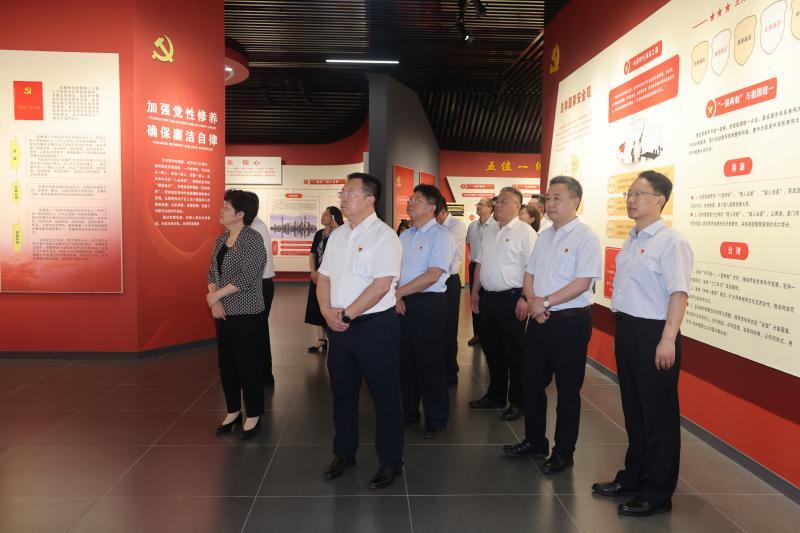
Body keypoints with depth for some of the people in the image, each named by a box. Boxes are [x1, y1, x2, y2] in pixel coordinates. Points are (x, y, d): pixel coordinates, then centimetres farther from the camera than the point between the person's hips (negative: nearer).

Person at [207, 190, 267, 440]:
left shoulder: (252, 238, -13)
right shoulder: (221, 239, 10)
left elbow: (247, 277, -20)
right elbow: (212, 272, 10)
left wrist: (217, 295, -15)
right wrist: (215, 303, -5)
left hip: (246, 313, -7)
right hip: (223, 313, 7)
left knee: (248, 364, 1)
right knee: (226, 363, 13)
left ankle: (253, 416, 16)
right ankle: (233, 411, 29)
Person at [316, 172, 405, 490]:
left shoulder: (383, 236, -11)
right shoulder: (337, 236, 11)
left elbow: (382, 284, -19)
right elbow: (324, 277, 13)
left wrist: (347, 313, -16)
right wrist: (328, 311, -4)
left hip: (374, 324, -7)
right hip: (339, 326, 7)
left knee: (385, 395, 5)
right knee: (342, 392, 17)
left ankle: (390, 461, 21)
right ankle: (344, 453, 35)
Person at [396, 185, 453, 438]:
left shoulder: (440, 235, -9)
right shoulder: (405, 235, 13)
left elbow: (432, 275, -17)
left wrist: (399, 292, -13)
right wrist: (396, 295, -6)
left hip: (429, 303, -7)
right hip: (402, 303, 7)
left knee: (430, 363, 2)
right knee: (405, 359, 14)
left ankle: (436, 420, 17)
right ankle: (409, 412, 31)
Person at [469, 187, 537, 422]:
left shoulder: (525, 232, -10)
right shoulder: (490, 231, 12)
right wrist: (475, 291, 14)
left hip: (511, 297, -7)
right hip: (487, 297, 7)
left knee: (514, 352, 5)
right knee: (492, 349, 16)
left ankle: (517, 402, 19)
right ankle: (495, 396, 31)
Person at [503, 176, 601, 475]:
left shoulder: (585, 237, -12)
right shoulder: (544, 236, 11)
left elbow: (582, 283, -20)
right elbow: (530, 273, 13)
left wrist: (544, 302, -19)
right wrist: (532, 302, -6)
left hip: (571, 320, -7)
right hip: (539, 319, 7)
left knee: (568, 390, 7)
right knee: (531, 382, 15)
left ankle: (563, 452, 22)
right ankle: (534, 441, 34)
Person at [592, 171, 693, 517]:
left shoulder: (671, 242, -15)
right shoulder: (631, 241, 12)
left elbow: (678, 293, -20)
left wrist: (668, 339, -24)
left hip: (654, 333, -8)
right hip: (627, 330, 9)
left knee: (658, 414, 4)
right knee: (633, 408, 19)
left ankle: (657, 494, 18)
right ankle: (633, 477, 35)